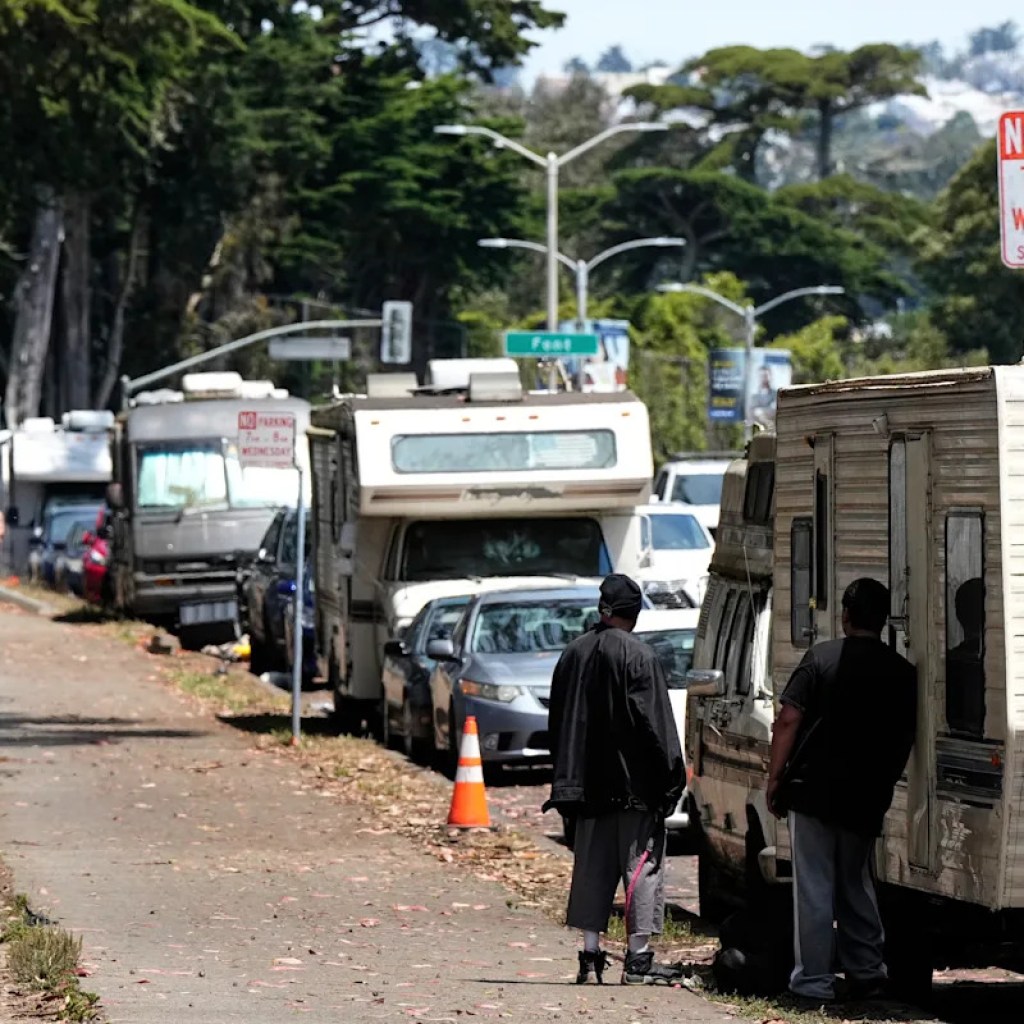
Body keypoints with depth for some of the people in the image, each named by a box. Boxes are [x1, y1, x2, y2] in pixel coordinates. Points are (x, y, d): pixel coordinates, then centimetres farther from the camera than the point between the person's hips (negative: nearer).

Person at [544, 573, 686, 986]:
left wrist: (569, 780, 18)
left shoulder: (574, 653, 7)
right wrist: (671, 776, -7)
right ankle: (638, 958, -3)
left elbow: (558, 722, 12)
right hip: (634, 781, -5)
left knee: (593, 865, 10)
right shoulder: (638, 656, -11)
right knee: (642, 862, -1)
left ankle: (590, 953, 8)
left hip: (589, 782, 5)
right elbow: (654, 721, -13)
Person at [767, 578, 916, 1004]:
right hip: (866, 799, 4)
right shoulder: (902, 672, 4)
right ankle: (867, 975, 20)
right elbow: (905, 741, 11)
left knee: (814, 887, 0)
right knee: (856, 886, 18)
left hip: (813, 792, -4)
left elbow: (789, 720, -11)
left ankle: (814, 980, -1)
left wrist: (775, 778, -4)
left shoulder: (822, 657, -7)